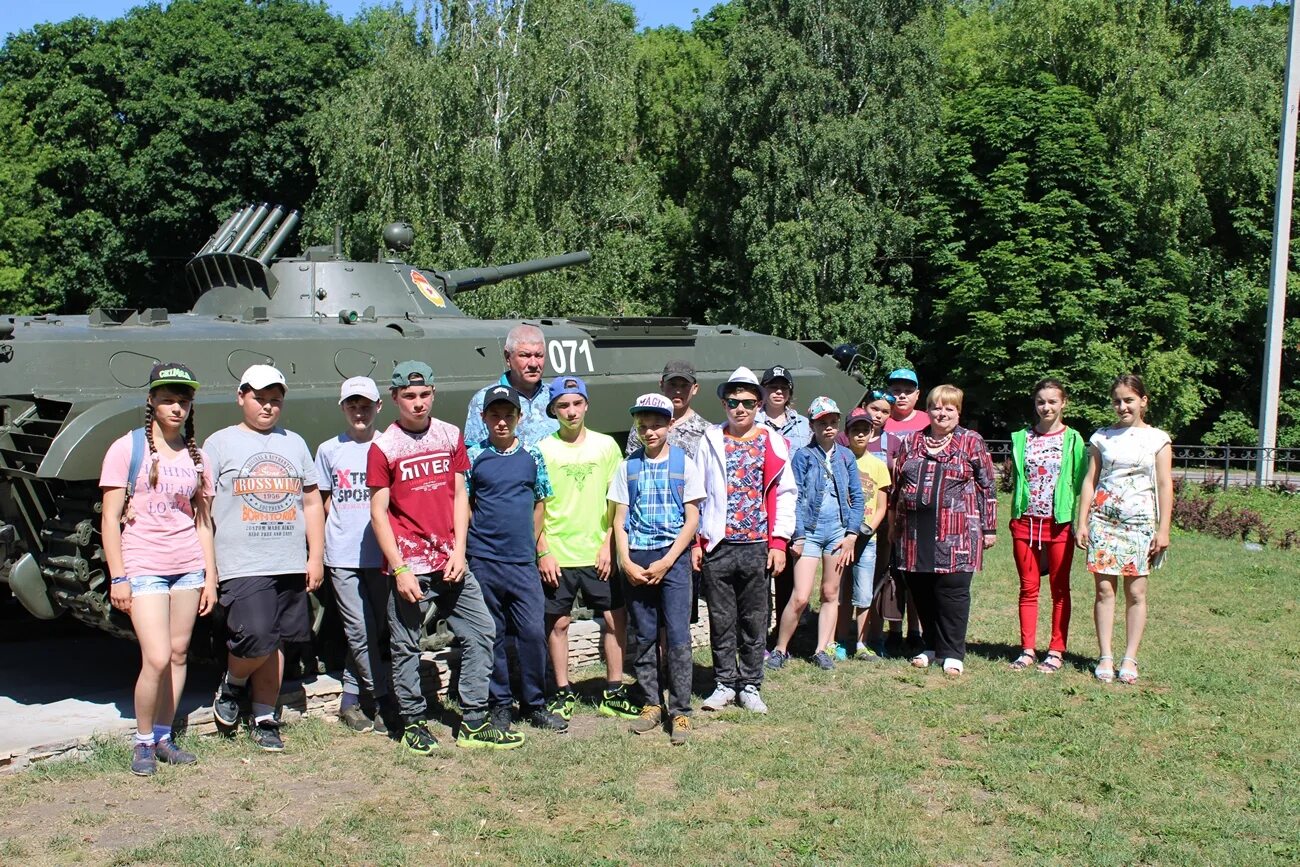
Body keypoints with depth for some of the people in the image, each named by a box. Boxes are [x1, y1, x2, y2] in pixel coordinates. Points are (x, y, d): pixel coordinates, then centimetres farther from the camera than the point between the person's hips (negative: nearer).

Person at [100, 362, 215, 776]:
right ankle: (143, 741, 8)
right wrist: (117, 577, -9)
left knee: (178, 653, 6)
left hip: (188, 568, 4)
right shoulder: (126, 448, -3)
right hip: (143, 567, -4)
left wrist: (210, 575, 10)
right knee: (157, 657, -10)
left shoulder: (196, 457, 9)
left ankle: (163, 737, 19)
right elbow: (110, 518, -4)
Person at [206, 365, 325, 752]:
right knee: (256, 641, -16)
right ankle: (233, 683, 14)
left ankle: (264, 719, 19)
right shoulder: (220, 443, 3)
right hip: (242, 567, -4)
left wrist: (316, 556, 9)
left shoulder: (294, 443, 16)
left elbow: (312, 503, 17)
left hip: (291, 567, 4)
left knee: (276, 643, 8)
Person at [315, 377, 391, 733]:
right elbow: (325, 501, 17)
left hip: (381, 554, 0)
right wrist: (344, 530, 5)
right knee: (361, 631, -5)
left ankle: (351, 700, 18)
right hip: (343, 556, 0)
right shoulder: (329, 450, 7)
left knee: (376, 630, 4)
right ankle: (381, 700, 5)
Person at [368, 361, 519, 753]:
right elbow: (378, 512, -5)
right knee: (406, 647, 4)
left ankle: (473, 723, 13)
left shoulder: (450, 436, 8)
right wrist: (399, 569, -11)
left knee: (481, 632, 4)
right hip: (409, 565, -4)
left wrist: (459, 551, -1)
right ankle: (413, 724, 19)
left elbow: (460, 496, 9)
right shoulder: (383, 447, -4)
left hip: (450, 562, 4)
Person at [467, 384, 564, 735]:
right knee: (493, 637, 6)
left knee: (534, 632, -1)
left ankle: (534, 704, 14)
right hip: (483, 561, -1)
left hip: (523, 561, 1)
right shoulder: (474, 456, 1)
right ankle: (499, 705, 17)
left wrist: (532, 545, 11)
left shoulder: (532, 456, 6)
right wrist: (483, 535, 1)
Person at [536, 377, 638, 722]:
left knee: (616, 617, 2)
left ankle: (613, 692, 16)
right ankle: (563, 693, 19)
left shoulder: (606, 445, 3)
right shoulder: (542, 449, -1)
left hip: (598, 553, 2)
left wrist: (609, 545, -2)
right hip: (557, 555, -1)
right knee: (558, 623, 6)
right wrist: (543, 553, -7)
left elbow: (616, 501, 5)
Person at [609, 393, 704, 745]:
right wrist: (626, 563, -5)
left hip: (673, 557, -2)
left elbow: (692, 520, -1)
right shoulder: (628, 466, 8)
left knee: (677, 636, -6)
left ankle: (680, 712, 0)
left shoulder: (684, 464, 2)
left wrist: (666, 562, -9)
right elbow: (619, 521, 8)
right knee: (642, 637, 7)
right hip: (636, 559, 3)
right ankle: (651, 704, 18)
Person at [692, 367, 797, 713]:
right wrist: (695, 541, -1)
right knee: (721, 620, 6)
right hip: (717, 545, 0)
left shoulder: (772, 443, 4)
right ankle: (725, 683, 18)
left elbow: (785, 493, 4)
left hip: (758, 545, 0)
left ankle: (750, 686, 18)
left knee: (754, 620, 7)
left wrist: (779, 542, -3)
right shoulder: (711, 441, 4)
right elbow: (695, 493, 5)